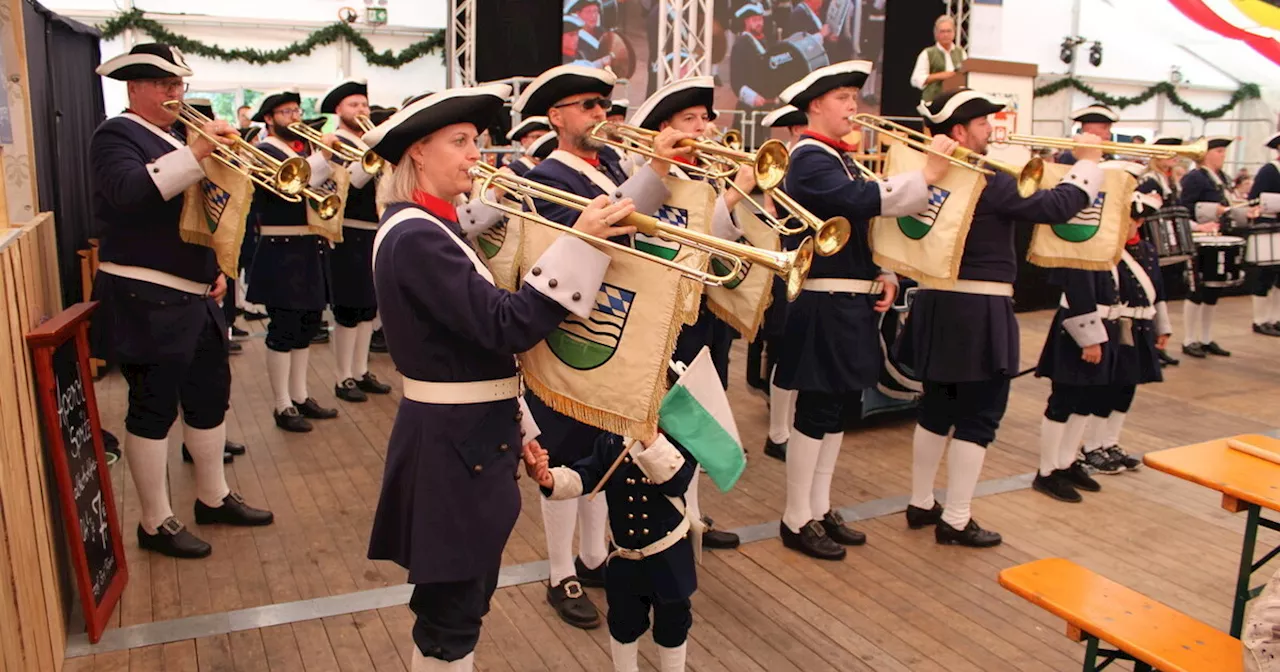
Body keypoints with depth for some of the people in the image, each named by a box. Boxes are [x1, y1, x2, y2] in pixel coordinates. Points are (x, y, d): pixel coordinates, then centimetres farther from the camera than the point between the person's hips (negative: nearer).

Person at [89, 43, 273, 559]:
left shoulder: (176, 137, 18)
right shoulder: (117, 134, -7)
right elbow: (129, 192, -28)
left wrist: (217, 267, 10)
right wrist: (195, 154, -35)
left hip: (196, 295, 9)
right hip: (145, 299, -9)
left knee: (210, 397, 15)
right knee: (153, 409, 0)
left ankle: (214, 498, 30)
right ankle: (155, 523, 12)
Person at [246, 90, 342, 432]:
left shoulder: (303, 147, 18)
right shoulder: (265, 151, -7)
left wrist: (332, 153, -2)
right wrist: (322, 151, -23)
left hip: (310, 249, 8)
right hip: (282, 252, -8)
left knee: (307, 325, 14)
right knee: (284, 329, -3)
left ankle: (300, 396, 26)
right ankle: (282, 406, 5)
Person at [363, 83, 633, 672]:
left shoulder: (432, 227, 12)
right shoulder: (414, 237, -20)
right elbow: (506, 326, -27)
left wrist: (515, 424, 16)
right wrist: (583, 243, -26)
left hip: (471, 433, 10)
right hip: (454, 444, -10)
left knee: (459, 598, 22)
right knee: (452, 608, 4)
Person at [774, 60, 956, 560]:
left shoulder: (839, 158, 18)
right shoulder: (810, 158, -11)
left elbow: (861, 224, 20)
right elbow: (861, 201, -28)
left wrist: (882, 274, 4)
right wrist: (925, 177, -26)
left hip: (850, 302, 10)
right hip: (824, 306, -10)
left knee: (837, 409, 14)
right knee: (816, 411, -3)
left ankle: (820, 509, 26)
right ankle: (797, 520, 9)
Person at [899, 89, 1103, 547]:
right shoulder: (986, 180, -16)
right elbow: (1055, 207, -18)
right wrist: (1088, 163, -3)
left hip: (936, 303, 8)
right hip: (978, 311, -8)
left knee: (937, 410, 18)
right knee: (978, 418, 2)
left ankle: (920, 504, 27)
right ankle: (955, 522, 9)